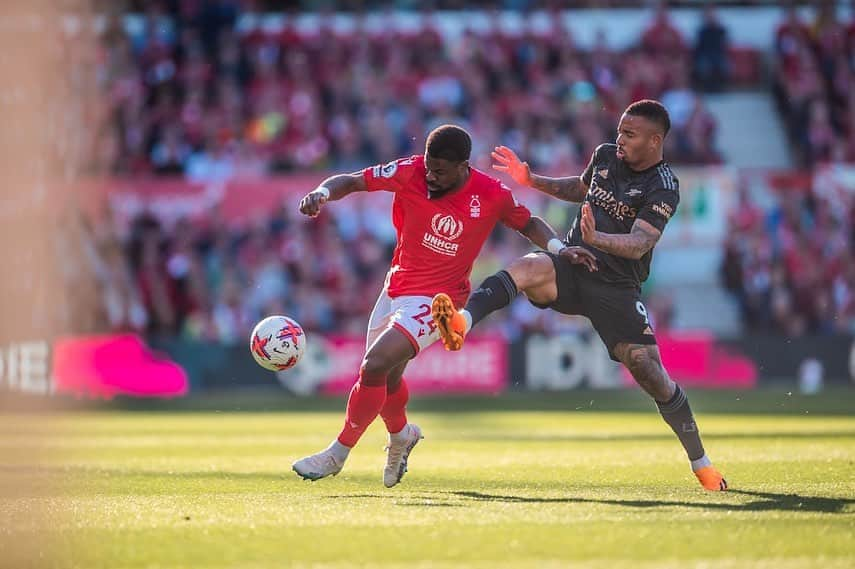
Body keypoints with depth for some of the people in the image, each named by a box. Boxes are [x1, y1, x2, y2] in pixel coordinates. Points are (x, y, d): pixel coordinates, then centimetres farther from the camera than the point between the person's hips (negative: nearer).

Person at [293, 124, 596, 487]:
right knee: (386, 376, 20)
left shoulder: (491, 195, -14)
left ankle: (337, 453, -4)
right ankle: (401, 435, 53)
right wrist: (323, 193, -29)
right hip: (396, 289, 5)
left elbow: (528, 224, 5)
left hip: (436, 300, -5)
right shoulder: (411, 172, -11)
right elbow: (353, 182, -8)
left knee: (374, 367, -20)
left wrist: (559, 250, -11)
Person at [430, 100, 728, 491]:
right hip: (570, 268, 3)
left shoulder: (663, 188, -13)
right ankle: (461, 321, -58)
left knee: (652, 376, -7)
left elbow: (639, 244, -26)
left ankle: (700, 462, 13)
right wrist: (531, 180, 16)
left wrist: (596, 239, -43)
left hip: (617, 288, -3)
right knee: (528, 268, -32)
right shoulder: (605, 155, 6)